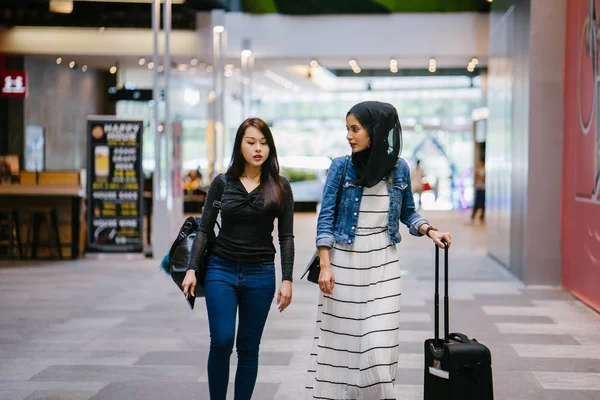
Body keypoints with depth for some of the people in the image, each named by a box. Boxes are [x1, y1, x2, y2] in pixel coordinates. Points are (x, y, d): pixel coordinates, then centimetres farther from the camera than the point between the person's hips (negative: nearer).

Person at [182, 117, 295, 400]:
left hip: (260, 274, 1)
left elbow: (286, 237, 2)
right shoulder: (222, 183, 2)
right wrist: (192, 269, -6)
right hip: (221, 271, 0)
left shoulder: (280, 187, 2)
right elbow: (204, 230, 4)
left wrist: (287, 279, -5)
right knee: (221, 342, -9)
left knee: (248, 349, 5)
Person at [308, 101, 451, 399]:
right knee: (339, 337, 3)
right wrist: (325, 265, -11)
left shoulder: (399, 168, 1)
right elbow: (326, 218, -4)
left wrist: (430, 231, -3)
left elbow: (407, 213, 15)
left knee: (379, 341, -5)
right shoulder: (341, 167, -4)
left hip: (382, 266, 1)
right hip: (343, 263, -1)